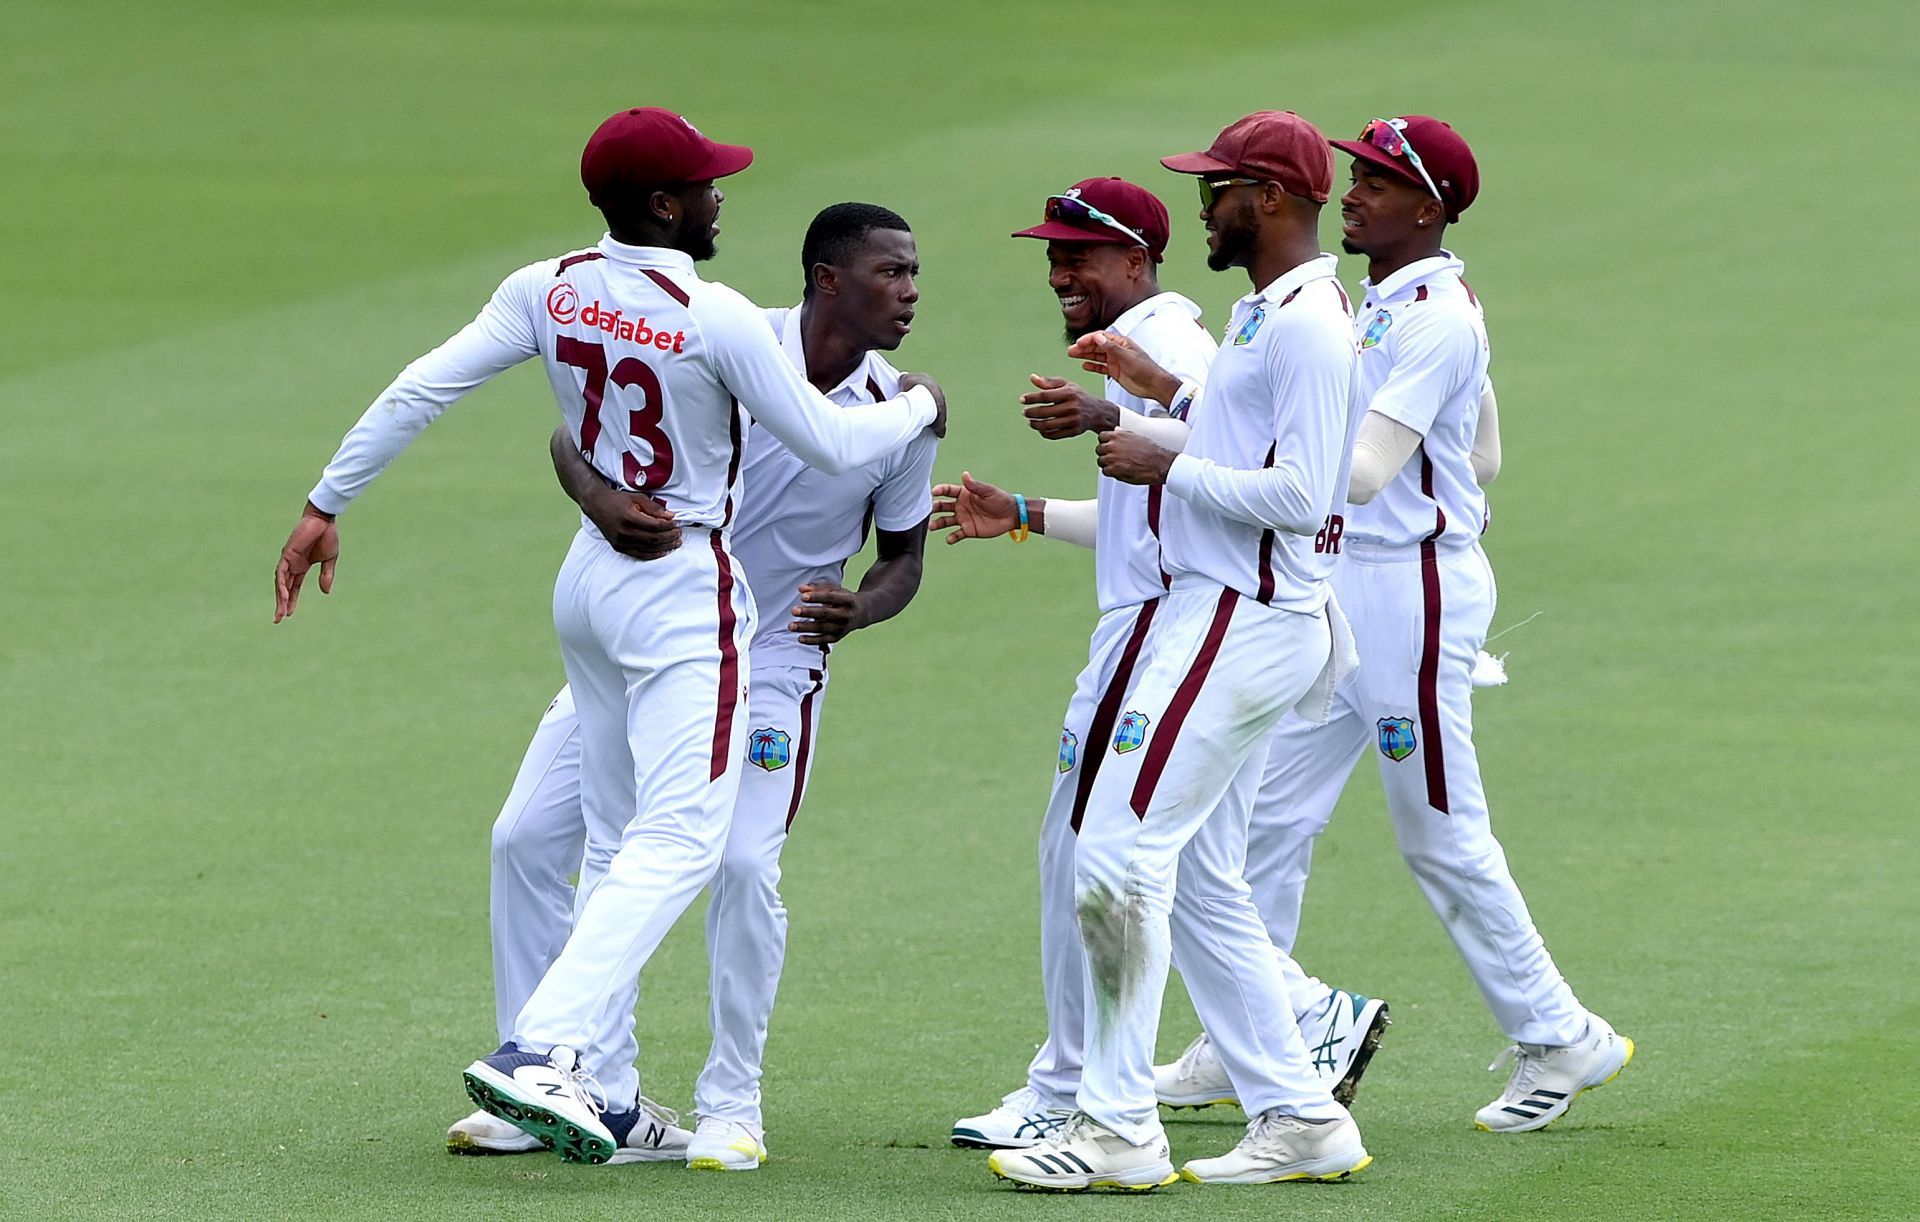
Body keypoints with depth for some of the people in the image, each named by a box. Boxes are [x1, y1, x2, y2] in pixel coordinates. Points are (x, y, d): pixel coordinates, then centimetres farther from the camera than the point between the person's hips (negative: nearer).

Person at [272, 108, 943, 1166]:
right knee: (680, 839, -10)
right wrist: (919, 406, 8)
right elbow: (831, 446, -12)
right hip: (684, 596, -7)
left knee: (622, 840, 15)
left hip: (588, 580, 7)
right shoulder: (715, 320, -18)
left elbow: (419, 390, -6)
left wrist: (325, 506, 1)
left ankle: (603, 1096, 14)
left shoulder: (547, 293, -2)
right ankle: (538, 1052, -26)